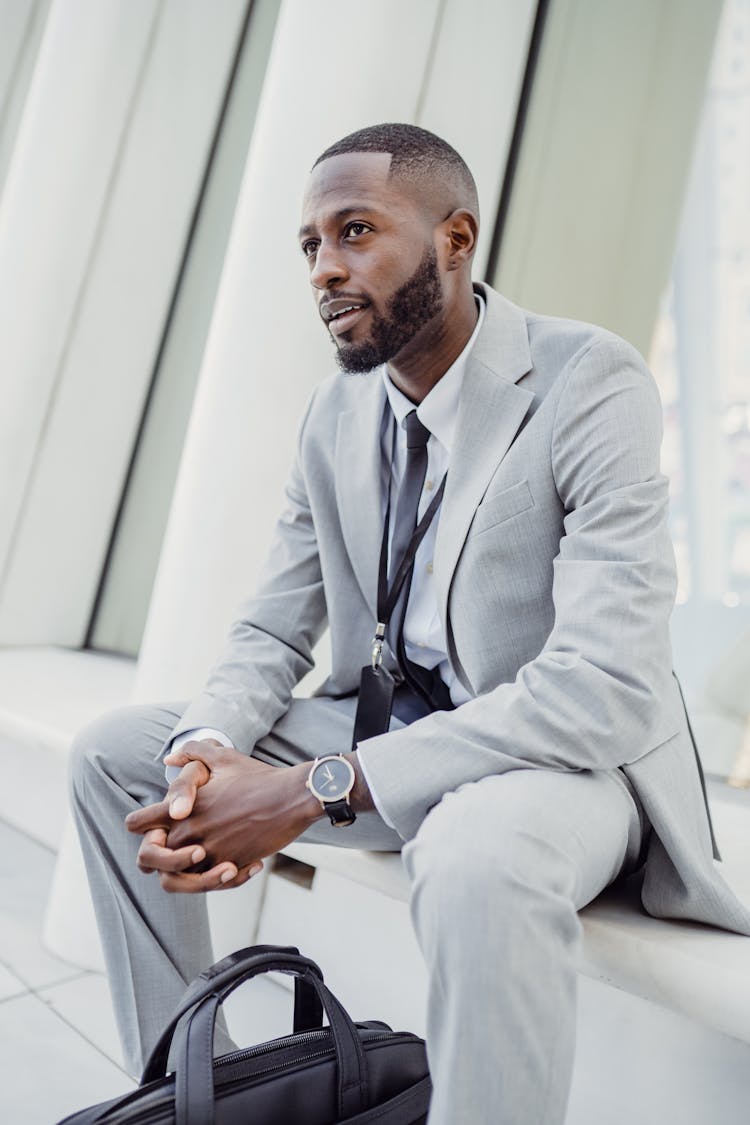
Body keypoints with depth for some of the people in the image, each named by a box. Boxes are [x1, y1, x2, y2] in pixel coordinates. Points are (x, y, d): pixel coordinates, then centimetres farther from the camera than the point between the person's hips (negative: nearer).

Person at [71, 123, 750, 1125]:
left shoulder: (591, 383, -18)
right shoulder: (335, 413, 3)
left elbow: (608, 687, -27)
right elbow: (273, 633, 6)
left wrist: (318, 788, -29)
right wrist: (207, 751, -18)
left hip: (566, 751, -6)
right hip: (383, 724, 7)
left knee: (478, 855, -41)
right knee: (113, 752, 1)